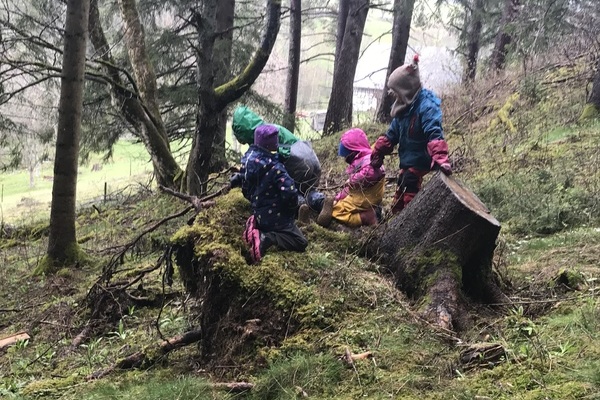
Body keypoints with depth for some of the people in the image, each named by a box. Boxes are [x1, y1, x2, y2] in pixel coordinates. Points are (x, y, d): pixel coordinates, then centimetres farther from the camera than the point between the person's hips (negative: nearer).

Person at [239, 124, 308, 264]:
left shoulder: (248, 159, -1)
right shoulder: (274, 167, -26)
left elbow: (246, 190, 10)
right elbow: (289, 192, -31)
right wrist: (292, 208, -9)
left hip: (259, 213, 8)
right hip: (275, 216, -8)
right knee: (300, 243, 0)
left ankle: (256, 226, 6)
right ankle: (265, 238, -18)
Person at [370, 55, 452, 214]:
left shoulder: (426, 106, -22)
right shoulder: (405, 107, 6)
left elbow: (434, 135, -35)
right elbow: (391, 135, 17)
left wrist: (440, 160, -48)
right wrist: (377, 155, 20)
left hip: (418, 163, -9)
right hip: (407, 162, 9)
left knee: (409, 200, -9)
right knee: (399, 200, 20)